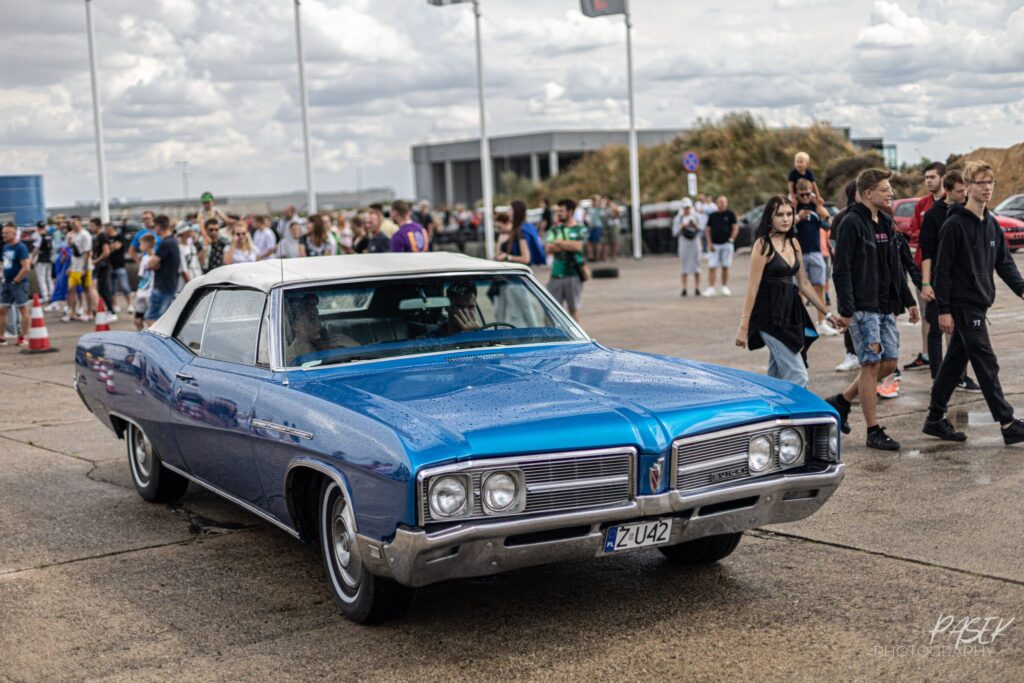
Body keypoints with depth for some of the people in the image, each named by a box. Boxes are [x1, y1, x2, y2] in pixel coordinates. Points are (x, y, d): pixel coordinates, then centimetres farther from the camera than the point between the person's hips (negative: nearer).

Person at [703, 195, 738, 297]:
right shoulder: (712, 216, 12)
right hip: (714, 245, 1)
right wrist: (709, 243, 1)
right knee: (711, 267, -7)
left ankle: (725, 288, 10)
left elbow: (736, 228, 3)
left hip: (726, 244, -1)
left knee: (725, 267, 3)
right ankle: (711, 288, -5)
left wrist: (731, 239, -8)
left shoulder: (730, 215, 5)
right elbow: (708, 230, 12)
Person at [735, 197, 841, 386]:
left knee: (777, 375, 11)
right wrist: (744, 326, -14)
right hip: (770, 315, -7)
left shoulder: (794, 243, 12)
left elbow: (804, 283, 19)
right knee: (797, 377, -13)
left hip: (790, 312, 7)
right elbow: (752, 287, -12)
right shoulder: (763, 245, -9)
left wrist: (827, 312, 19)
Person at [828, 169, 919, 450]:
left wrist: (908, 300, 18)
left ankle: (841, 401, 24)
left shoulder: (885, 223, 14)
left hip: (885, 307, 8)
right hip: (862, 308, -8)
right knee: (872, 364, -6)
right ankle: (874, 431, 1)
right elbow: (841, 270, -16)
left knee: (889, 363, 8)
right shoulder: (852, 223, -11)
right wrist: (845, 310, -20)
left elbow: (895, 266, 21)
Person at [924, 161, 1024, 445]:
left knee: (955, 363, 12)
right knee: (987, 365, -6)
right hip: (962, 304, -8)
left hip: (980, 304, 8)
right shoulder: (955, 224, -11)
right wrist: (944, 310, -15)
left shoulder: (992, 224, 12)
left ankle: (935, 419, 20)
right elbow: (943, 270, -12)